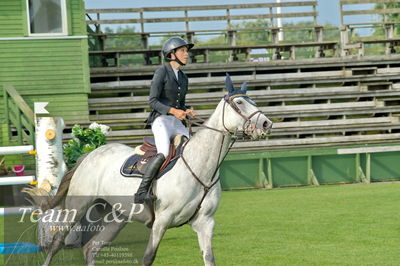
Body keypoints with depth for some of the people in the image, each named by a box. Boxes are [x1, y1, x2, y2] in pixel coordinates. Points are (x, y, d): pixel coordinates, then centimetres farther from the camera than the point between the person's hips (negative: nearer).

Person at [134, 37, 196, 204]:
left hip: (177, 123, 8)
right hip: (161, 120, -8)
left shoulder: (183, 78, 18)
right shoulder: (161, 72, -3)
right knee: (163, 153, -30)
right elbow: (152, 101, -10)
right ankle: (141, 192, -31)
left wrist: (187, 112, 2)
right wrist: (172, 110, -22)